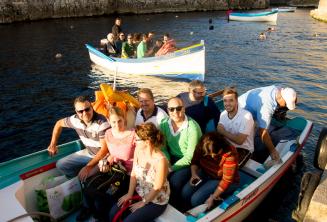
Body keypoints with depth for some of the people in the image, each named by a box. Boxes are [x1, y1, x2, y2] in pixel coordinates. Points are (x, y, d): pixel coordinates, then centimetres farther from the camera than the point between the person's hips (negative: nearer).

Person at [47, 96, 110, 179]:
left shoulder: (102, 123, -28)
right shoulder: (75, 119, -10)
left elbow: (105, 149, -27)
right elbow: (59, 124, 11)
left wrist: (89, 167, -30)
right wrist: (53, 145, 11)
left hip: (104, 155, -6)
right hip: (88, 153, 7)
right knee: (61, 165, 1)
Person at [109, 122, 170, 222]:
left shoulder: (161, 160, -31)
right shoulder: (138, 150, -11)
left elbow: (157, 188, -21)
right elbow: (134, 173, -1)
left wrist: (143, 203, -11)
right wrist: (129, 194, -5)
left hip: (156, 201, -6)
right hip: (139, 193, 6)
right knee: (113, 213, -3)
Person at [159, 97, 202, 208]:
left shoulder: (192, 127, -23)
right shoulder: (164, 124, -7)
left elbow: (190, 157, -20)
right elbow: (163, 147, 1)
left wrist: (172, 168, -23)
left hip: (189, 162, -4)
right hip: (172, 158, 5)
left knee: (175, 179, -26)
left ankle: (172, 206, 4)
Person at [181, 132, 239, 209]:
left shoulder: (230, 154, -33)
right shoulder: (201, 146, -20)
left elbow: (226, 181, -25)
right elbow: (195, 161, 0)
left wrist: (212, 198, -23)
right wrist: (193, 174, -19)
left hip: (221, 180, -5)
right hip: (205, 173, 5)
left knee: (196, 199, -19)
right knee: (185, 192, -13)